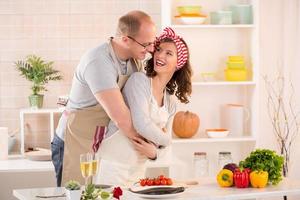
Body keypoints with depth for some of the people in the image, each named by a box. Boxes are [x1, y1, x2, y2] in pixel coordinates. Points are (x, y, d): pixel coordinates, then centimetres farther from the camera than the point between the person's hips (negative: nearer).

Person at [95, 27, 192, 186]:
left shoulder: (170, 104, 10)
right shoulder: (139, 80, -10)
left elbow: (164, 147, 11)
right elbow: (141, 124, -19)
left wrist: (154, 153, -11)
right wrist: (165, 138, -3)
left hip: (138, 170, 6)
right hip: (113, 165, -6)